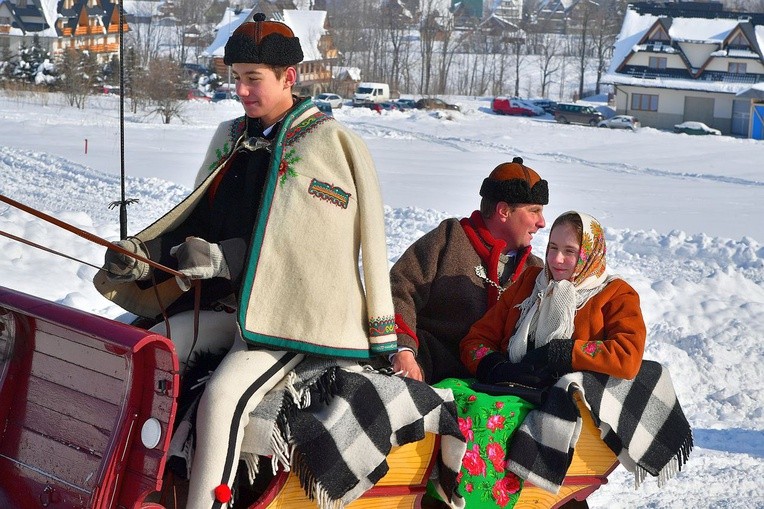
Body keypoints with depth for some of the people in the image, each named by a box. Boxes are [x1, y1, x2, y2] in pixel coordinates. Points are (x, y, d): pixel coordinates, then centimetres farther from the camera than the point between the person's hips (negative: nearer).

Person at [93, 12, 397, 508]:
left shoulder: (330, 144, -7)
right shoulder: (232, 137, 14)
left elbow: (303, 244, -15)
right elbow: (199, 220, 17)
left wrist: (220, 259, -24)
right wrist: (143, 255, -2)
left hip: (287, 313, -7)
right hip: (221, 300, 7)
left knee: (221, 398, -29)